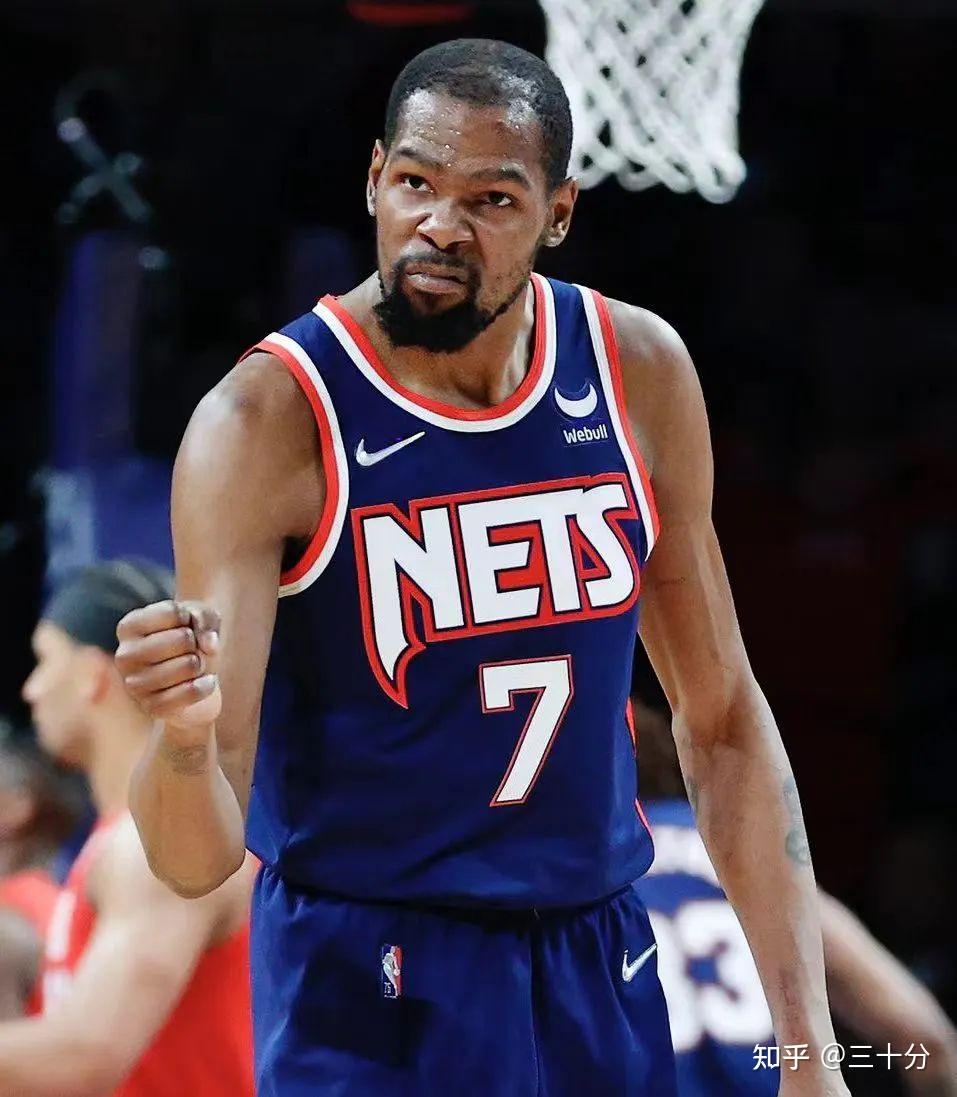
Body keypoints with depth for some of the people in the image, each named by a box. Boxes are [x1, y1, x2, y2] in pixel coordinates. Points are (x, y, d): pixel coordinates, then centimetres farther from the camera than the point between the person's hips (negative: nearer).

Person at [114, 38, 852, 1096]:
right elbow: (197, 858, -20)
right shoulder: (266, 423, -16)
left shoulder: (639, 372, -2)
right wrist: (184, 740, -42)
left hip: (600, 967, 4)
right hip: (370, 994, -4)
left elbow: (721, 720, 8)